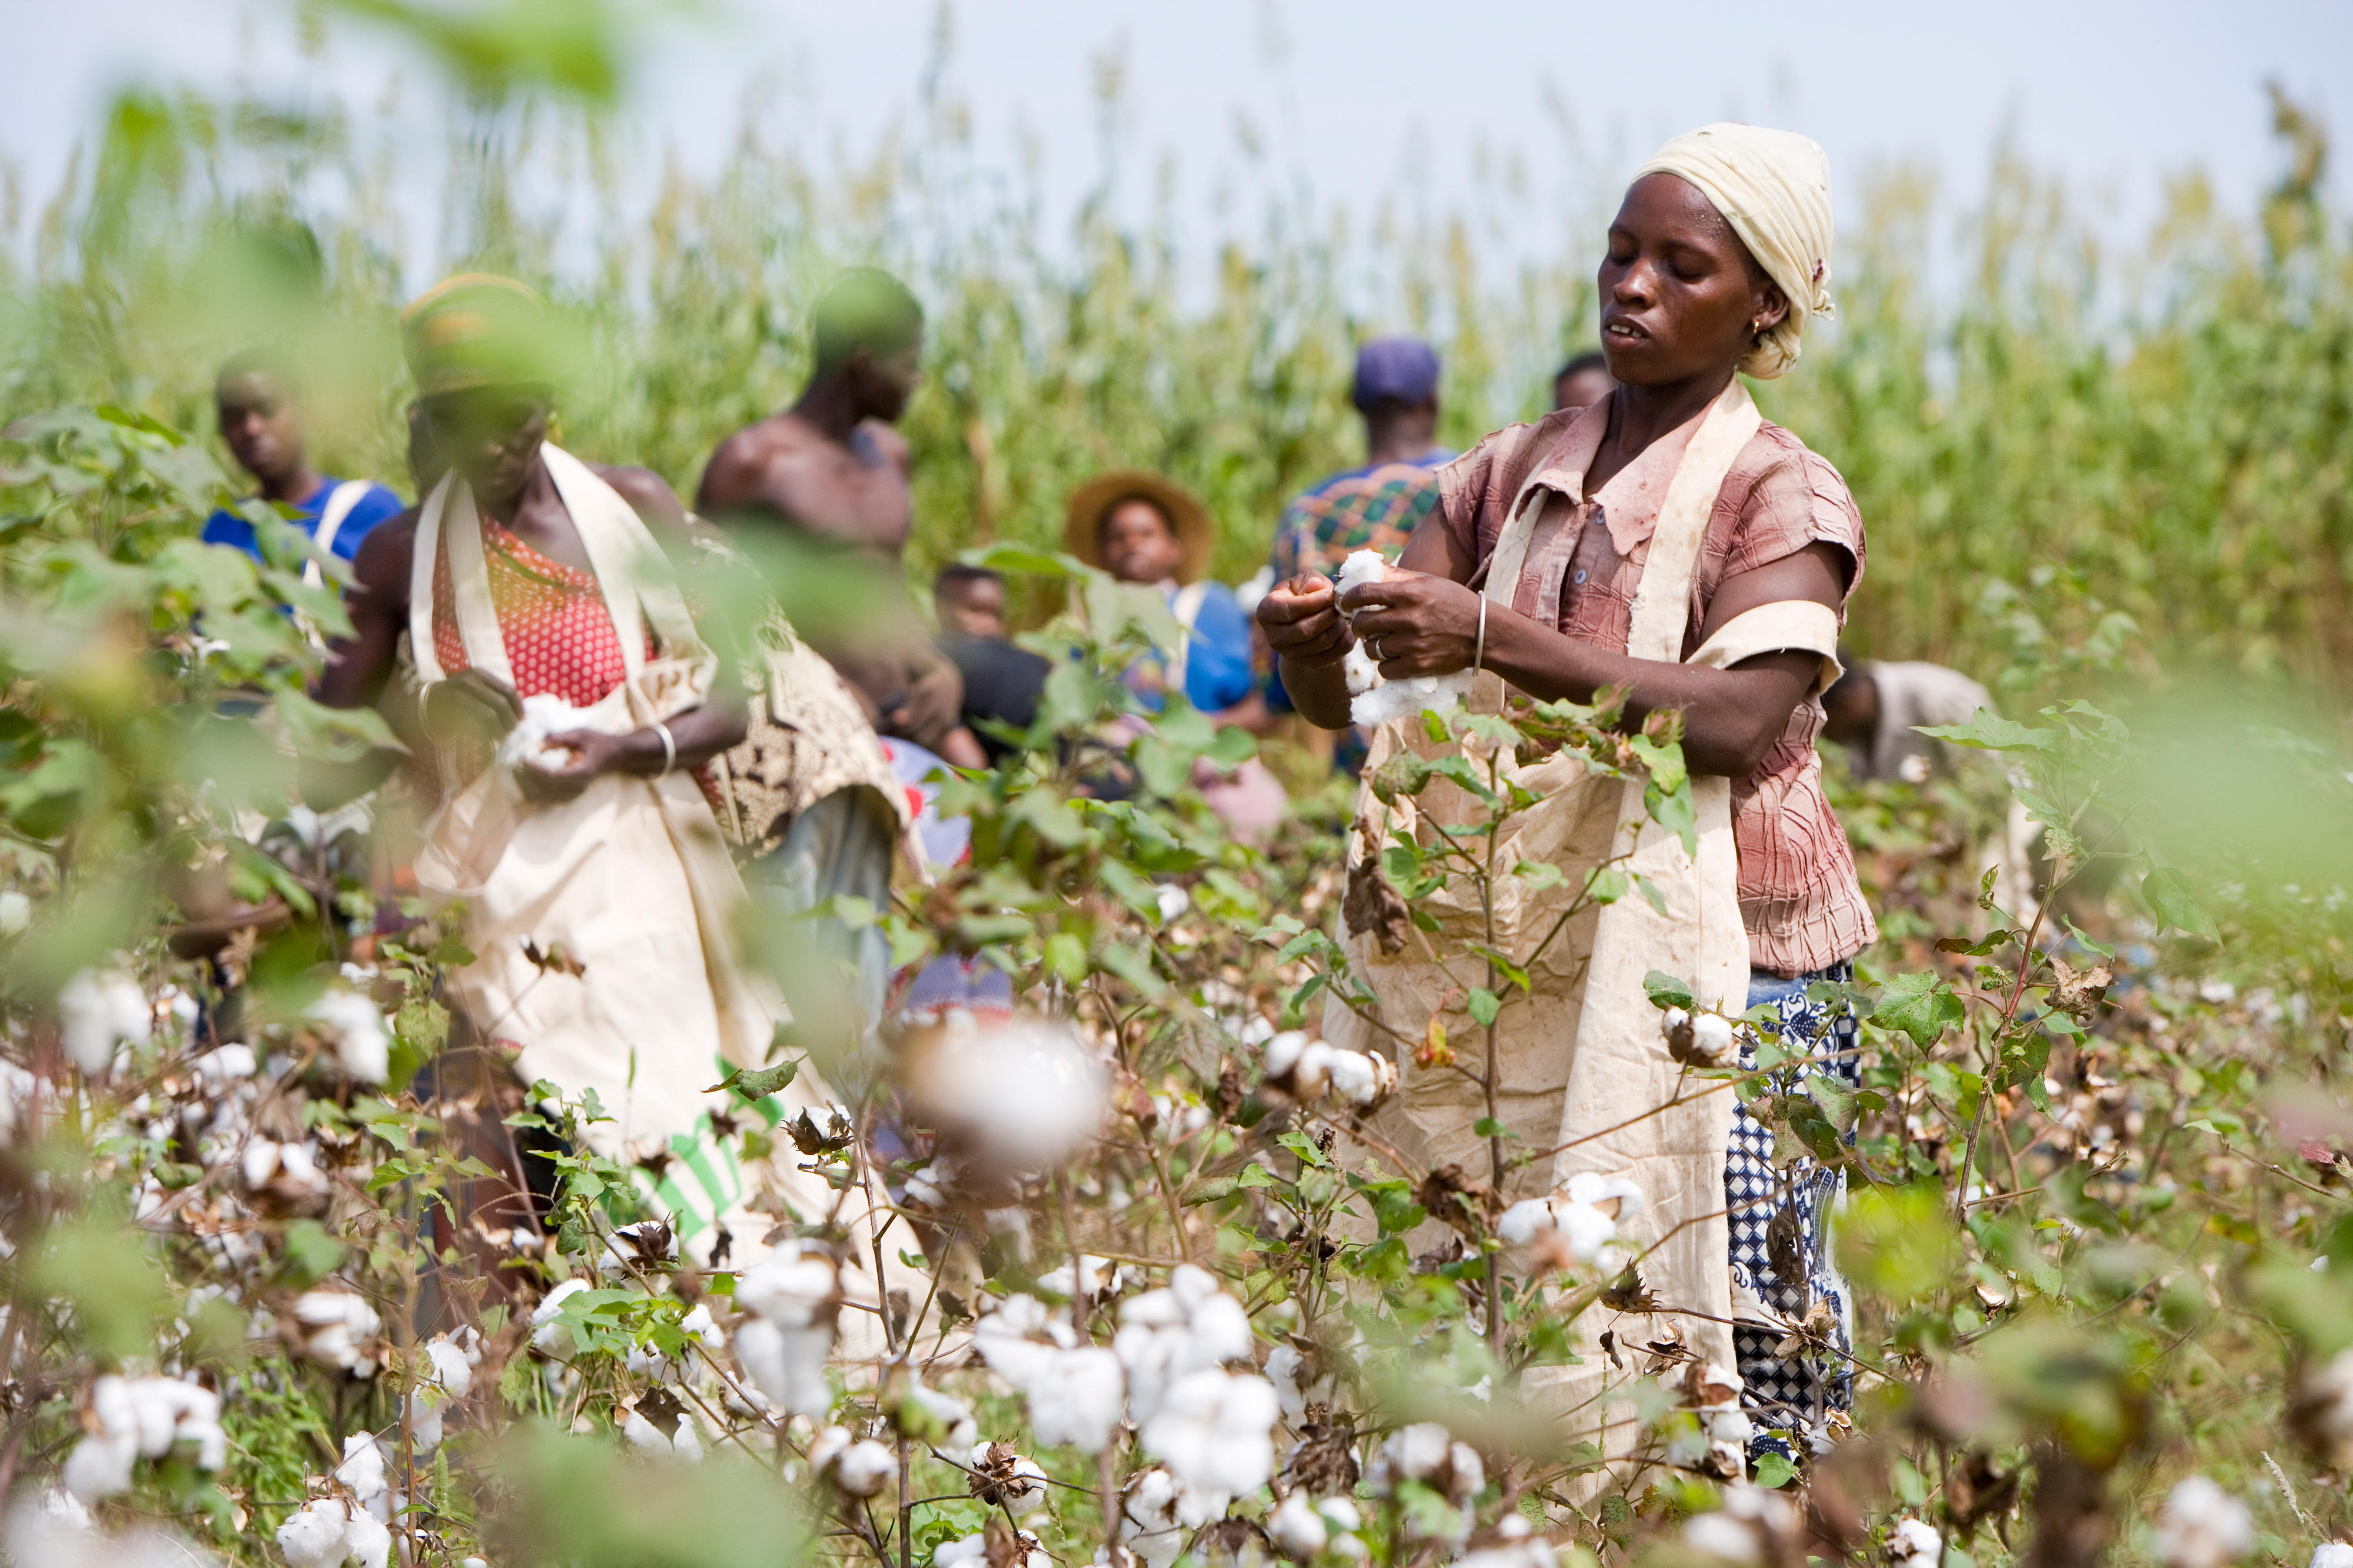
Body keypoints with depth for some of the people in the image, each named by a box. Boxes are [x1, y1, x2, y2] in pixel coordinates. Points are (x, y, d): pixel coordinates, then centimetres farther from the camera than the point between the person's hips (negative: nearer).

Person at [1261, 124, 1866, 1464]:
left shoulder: (1784, 495, -2)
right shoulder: (1516, 475, 13)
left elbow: (1745, 720, -20)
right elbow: (1349, 700, 9)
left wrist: (1493, 638, -28)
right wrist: (1315, 644, -16)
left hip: (1726, 965, -4)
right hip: (1523, 963, 4)